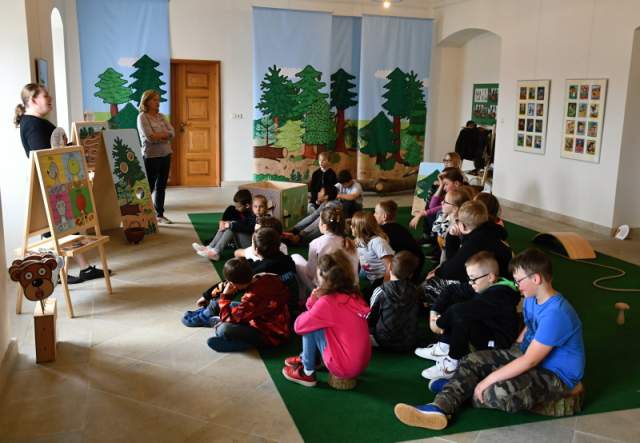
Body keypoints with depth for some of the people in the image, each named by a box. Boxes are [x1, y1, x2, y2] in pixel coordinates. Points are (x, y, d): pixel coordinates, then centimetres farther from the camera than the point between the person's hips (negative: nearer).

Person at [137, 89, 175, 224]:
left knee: (162, 186, 11)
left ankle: (160, 214, 20)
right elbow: (149, 137, -19)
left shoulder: (161, 116, 11)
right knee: (149, 186, -2)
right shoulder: (142, 117, -8)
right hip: (151, 156, -6)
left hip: (166, 154, 6)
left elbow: (172, 133, 2)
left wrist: (158, 135, -13)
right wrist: (164, 135, -6)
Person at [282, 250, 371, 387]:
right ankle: (306, 357, 33)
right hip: (362, 362, 8)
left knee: (310, 326, -1)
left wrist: (312, 302, 7)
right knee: (316, 323, 16)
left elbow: (298, 326, -7)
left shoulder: (327, 302, -19)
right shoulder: (354, 295, 3)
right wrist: (315, 303, -2)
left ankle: (307, 373, 11)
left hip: (344, 367, -8)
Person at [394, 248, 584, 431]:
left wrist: (488, 380, -24)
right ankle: (439, 408, -20)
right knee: (474, 360, -5)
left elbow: (529, 361, -28)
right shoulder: (532, 299, 2)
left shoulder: (555, 314, -29)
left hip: (556, 374, -9)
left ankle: (462, 389, -2)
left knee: (499, 393, -33)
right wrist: (510, 353, 7)